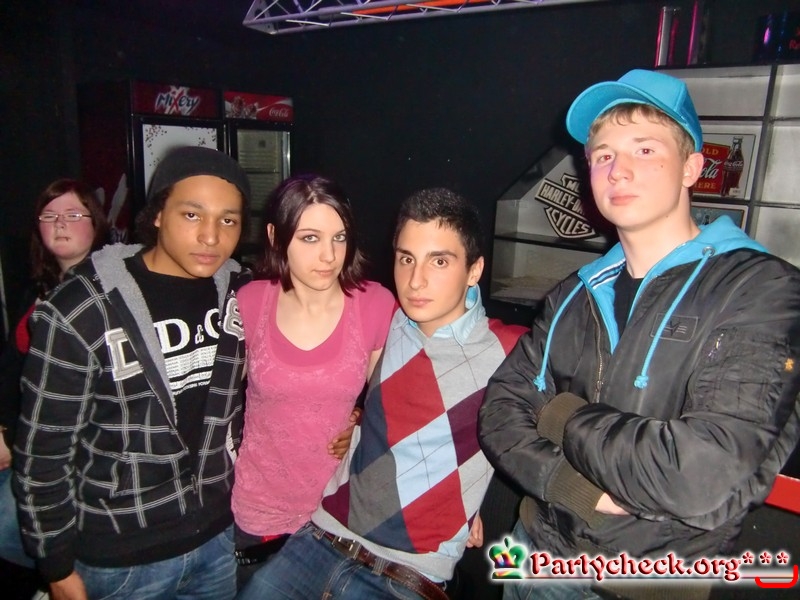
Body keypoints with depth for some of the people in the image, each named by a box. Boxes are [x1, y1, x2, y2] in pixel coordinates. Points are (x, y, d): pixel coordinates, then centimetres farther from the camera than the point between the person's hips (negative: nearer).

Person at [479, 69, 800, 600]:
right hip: (540, 553, 5)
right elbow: (500, 411, -3)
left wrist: (567, 420, -14)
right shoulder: (577, 295, 1)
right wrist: (576, 488, -20)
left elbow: (706, 476, -27)